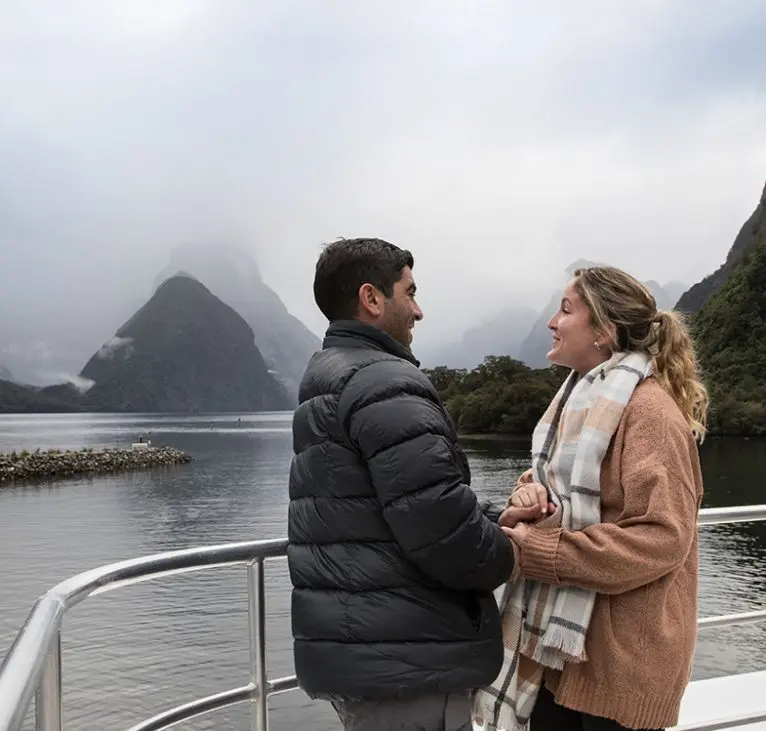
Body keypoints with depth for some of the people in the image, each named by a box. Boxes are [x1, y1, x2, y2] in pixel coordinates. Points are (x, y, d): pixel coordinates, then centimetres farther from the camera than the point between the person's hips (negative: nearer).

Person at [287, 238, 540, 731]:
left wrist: (492, 522, 5)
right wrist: (506, 557, -5)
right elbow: (437, 523, -25)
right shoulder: (386, 384, -18)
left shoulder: (325, 385, 15)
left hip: (351, 648, 10)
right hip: (401, 659, -10)